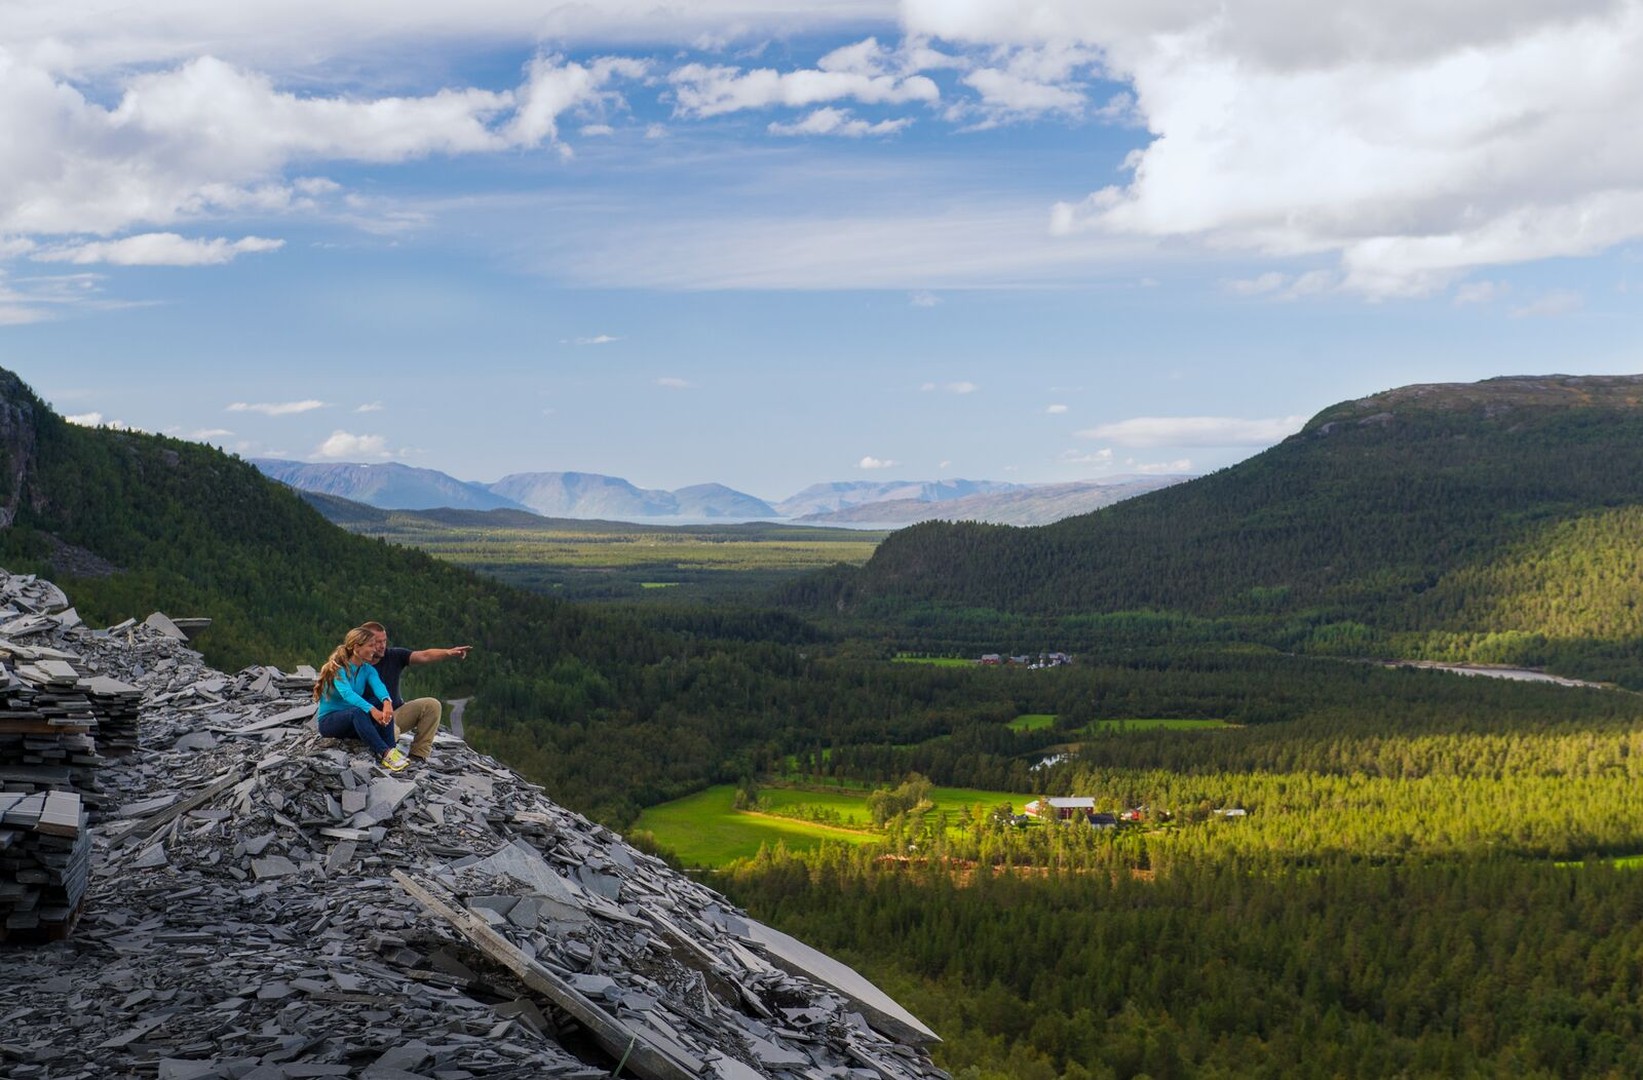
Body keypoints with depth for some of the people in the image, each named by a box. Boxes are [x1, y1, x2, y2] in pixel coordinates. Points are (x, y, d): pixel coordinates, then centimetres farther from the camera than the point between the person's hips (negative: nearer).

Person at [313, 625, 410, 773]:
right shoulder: (338, 668, -17)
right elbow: (347, 693, -36)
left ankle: (391, 750, -33)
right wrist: (371, 710, -51)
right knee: (357, 711, -37)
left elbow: (378, 685, -22)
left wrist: (387, 701, -46)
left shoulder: (368, 670, 1)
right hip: (328, 720, -6)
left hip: (354, 722, 6)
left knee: (383, 706, -20)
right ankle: (385, 753, -45)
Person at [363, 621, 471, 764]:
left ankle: (418, 755, -12)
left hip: (397, 711, 6)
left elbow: (424, 656, -12)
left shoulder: (394, 656, -1)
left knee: (432, 705, -14)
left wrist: (448, 653, -30)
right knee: (392, 731, -37)